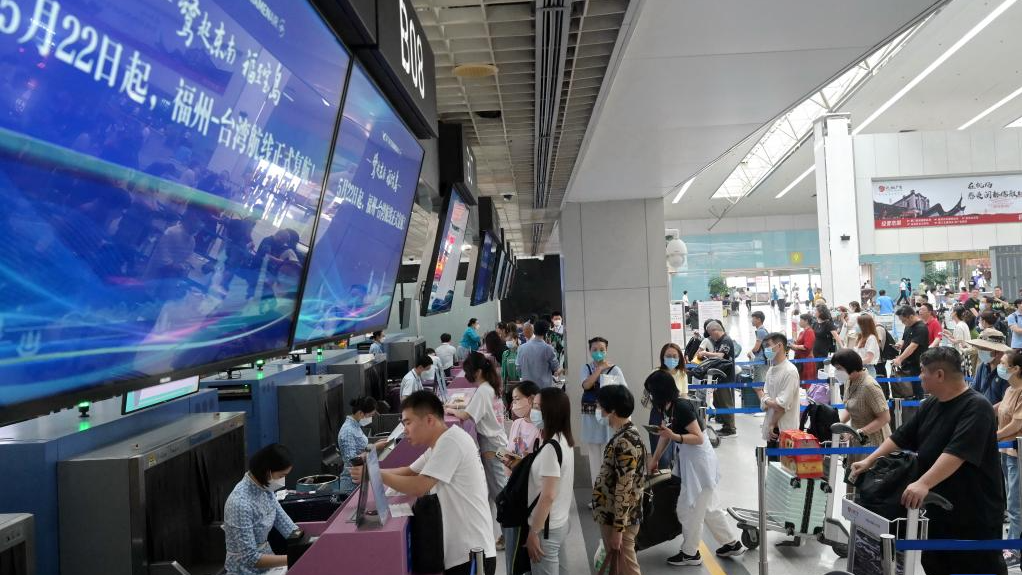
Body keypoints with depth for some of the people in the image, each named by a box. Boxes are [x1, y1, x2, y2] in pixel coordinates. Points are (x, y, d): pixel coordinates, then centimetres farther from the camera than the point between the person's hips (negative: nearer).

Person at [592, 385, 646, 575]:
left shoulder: (625, 443, -25)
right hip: (610, 515, 9)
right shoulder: (623, 434, 6)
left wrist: (617, 529, -21)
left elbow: (624, 490, -25)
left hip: (619, 519, -9)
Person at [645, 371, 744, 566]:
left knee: (689, 508, 2)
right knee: (707, 507, 19)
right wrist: (654, 460, 16)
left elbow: (699, 438, -22)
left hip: (699, 461, -9)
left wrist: (674, 437, -33)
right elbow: (665, 435, 13)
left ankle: (690, 553, 18)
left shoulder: (682, 407, -25)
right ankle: (732, 543, 33)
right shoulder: (665, 407, 2)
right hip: (687, 460, 9)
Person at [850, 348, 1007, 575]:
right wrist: (869, 461, 7)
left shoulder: (976, 407, -18)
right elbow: (901, 437, 15)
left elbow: (957, 452, -31)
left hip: (976, 514, -8)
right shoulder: (931, 405, 9)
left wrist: (923, 483, -39)